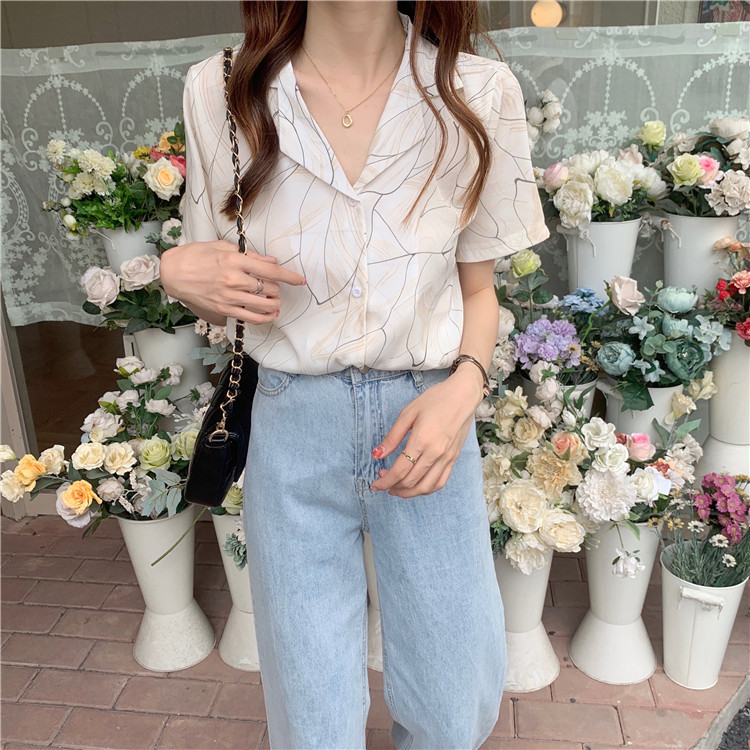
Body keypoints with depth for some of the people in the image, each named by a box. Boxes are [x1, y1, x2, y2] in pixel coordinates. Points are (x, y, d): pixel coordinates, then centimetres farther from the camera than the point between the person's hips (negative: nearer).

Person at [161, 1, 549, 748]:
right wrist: (178, 271, -16)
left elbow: (477, 288, 5)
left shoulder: (479, 94, -5)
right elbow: (220, 296, 7)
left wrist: (465, 384, -13)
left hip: (428, 423, 1)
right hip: (294, 429, 0)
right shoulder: (220, 90, -4)